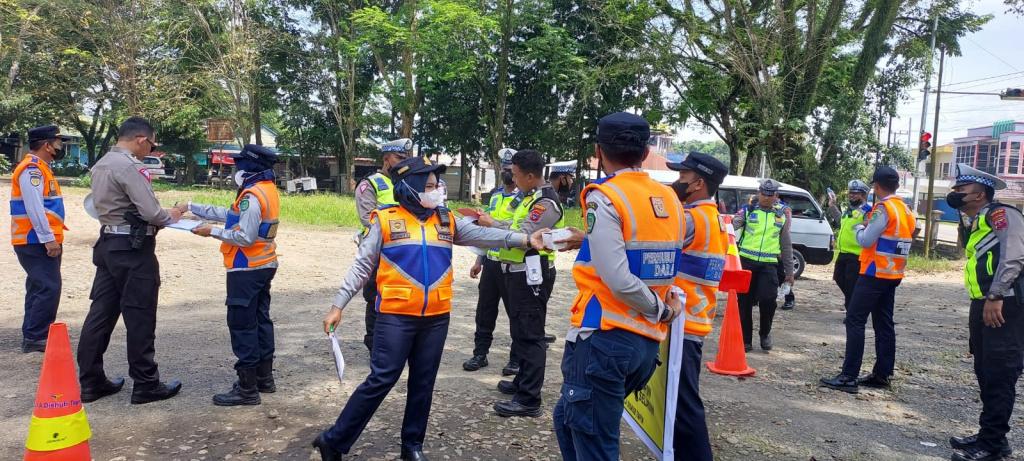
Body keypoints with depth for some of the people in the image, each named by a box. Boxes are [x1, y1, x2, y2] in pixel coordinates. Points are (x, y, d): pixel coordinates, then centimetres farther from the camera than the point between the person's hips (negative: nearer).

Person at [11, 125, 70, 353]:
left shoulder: (40, 168, 17)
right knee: (48, 288, -12)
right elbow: (34, 208, -22)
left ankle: (34, 336, 22)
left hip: (41, 242, 11)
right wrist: (48, 239, -22)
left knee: (40, 288, 15)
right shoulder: (32, 168, -14)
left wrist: (52, 238, 19)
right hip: (36, 243, -11)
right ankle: (34, 338, -6)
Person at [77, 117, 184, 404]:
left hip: (108, 243, 9)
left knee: (101, 313, 12)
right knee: (139, 317, -1)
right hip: (133, 249, -9)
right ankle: (146, 385, 8)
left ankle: (90, 381, 19)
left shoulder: (101, 164, 13)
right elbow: (151, 212, -22)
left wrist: (159, 218, 10)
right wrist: (170, 217, -1)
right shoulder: (130, 167, -17)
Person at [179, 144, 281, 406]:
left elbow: (246, 237, -23)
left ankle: (247, 389, 0)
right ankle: (264, 377, 25)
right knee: (260, 320, 15)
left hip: (247, 269, -10)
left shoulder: (252, 195, -19)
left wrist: (212, 232, -12)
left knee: (242, 326, -4)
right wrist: (192, 208, 18)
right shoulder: (268, 190, 12)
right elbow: (231, 215, 16)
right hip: (264, 266, 10)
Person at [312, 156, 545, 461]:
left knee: (423, 382, 12)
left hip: (436, 318, 4)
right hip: (396, 316, -4)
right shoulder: (385, 220, -3)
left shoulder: (447, 220, 8)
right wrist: (338, 304, -5)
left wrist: (522, 239, -16)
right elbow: (362, 265, -1)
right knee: (381, 380, -3)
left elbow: (482, 235, -1)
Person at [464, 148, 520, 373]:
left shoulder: (524, 197, -9)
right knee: (485, 310, 12)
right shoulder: (495, 194, 13)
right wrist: (479, 260, 18)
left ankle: (517, 360, 17)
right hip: (490, 262, 7)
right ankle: (480, 353, 24)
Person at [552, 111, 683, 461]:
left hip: (604, 337, -7)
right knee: (568, 419, 24)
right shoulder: (671, 201, 9)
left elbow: (618, 281, -19)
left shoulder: (605, 198, -12)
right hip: (648, 342, 7)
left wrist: (660, 310, -5)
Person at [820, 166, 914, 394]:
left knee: (855, 321, -8)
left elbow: (866, 240, -17)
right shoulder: (905, 210, 12)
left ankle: (849, 377, -11)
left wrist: (859, 228, 3)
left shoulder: (884, 208, -15)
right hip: (893, 275, 9)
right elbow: (905, 240, 18)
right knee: (884, 324, 13)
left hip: (875, 274, -9)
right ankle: (882, 374, 17)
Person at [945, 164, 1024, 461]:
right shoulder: (972, 224, 19)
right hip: (983, 306, 10)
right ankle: (989, 436, 24)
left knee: (1000, 376, -4)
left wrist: (995, 297, -25)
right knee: (985, 373, 14)